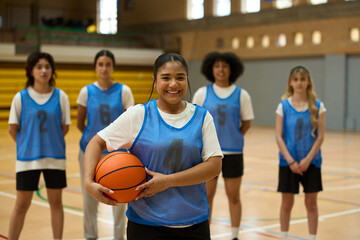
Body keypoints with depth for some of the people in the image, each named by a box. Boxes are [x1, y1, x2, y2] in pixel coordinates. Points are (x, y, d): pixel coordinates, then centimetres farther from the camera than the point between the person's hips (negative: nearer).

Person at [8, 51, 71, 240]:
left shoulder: (61, 96, -3)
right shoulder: (21, 97, -5)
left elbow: (65, 127, 4)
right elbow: (12, 129, 2)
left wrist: (50, 144, 5)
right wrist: (29, 145, 8)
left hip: (55, 158, 1)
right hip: (27, 158, -1)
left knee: (56, 203, 10)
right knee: (21, 205, 6)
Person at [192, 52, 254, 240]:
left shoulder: (241, 95, 0)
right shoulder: (202, 93, 1)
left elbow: (246, 122, 6)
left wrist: (234, 138, -2)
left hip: (233, 152, 0)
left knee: (233, 196, 8)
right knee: (206, 196, 7)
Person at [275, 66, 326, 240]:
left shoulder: (318, 106, -2)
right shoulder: (283, 106, -2)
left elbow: (320, 136, -3)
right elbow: (279, 137, -4)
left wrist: (308, 159, -12)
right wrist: (291, 161, -12)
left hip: (311, 162, 0)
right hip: (288, 162, 0)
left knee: (311, 203, 6)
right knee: (286, 203, 8)